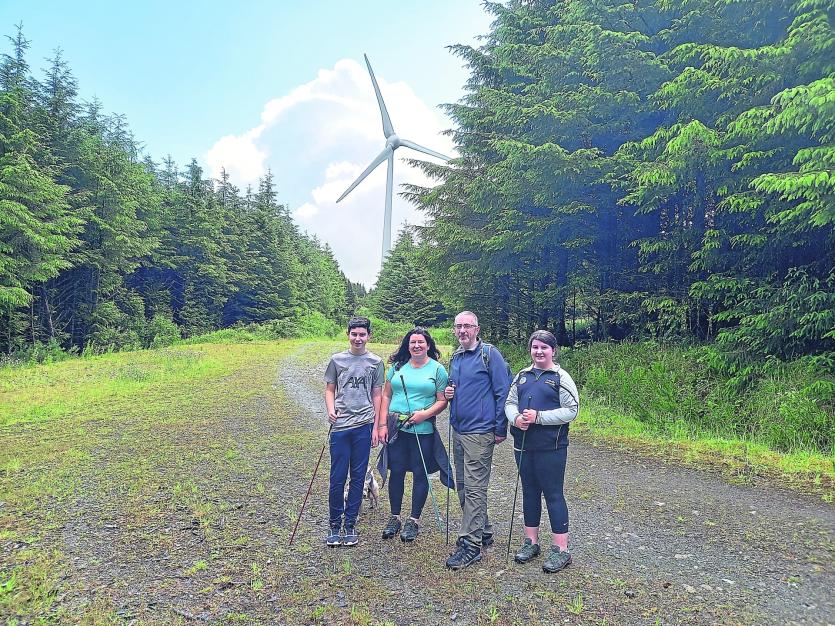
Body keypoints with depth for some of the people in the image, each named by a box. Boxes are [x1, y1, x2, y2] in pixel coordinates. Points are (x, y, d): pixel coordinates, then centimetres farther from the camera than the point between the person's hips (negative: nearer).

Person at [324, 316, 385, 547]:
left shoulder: (375, 362, 5)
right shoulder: (337, 360, 5)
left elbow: (377, 395, 7)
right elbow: (330, 389, 10)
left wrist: (376, 427, 4)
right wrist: (330, 409, -9)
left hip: (363, 426, 0)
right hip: (340, 426, 0)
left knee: (358, 477, 7)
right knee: (337, 478, 2)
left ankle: (350, 524, 21)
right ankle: (335, 524, 19)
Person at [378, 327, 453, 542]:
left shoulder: (438, 369, 1)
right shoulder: (398, 366, 9)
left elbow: (442, 401, -1)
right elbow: (386, 396, 8)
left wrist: (425, 414, -17)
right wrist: (382, 424, 1)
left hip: (423, 430, -2)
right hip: (396, 428, 3)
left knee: (420, 474, 5)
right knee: (396, 472, 9)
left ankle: (414, 520, 21)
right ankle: (395, 518, 25)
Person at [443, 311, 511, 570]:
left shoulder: (489, 354, -9)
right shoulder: (455, 358, 13)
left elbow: (503, 391, -11)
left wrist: (500, 429, -12)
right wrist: (448, 393, 4)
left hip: (479, 432, -8)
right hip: (458, 430, 8)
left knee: (474, 489, -5)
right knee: (463, 486, 15)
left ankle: (471, 545, 3)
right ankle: (483, 532, 31)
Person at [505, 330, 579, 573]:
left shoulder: (561, 377, -6)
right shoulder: (522, 376, 10)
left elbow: (571, 411, -12)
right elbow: (510, 402, 11)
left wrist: (538, 417, -19)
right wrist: (515, 418, -12)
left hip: (551, 446, -5)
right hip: (523, 445, 6)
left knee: (553, 494, 1)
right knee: (530, 492, 15)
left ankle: (561, 549, 12)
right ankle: (531, 541, 28)